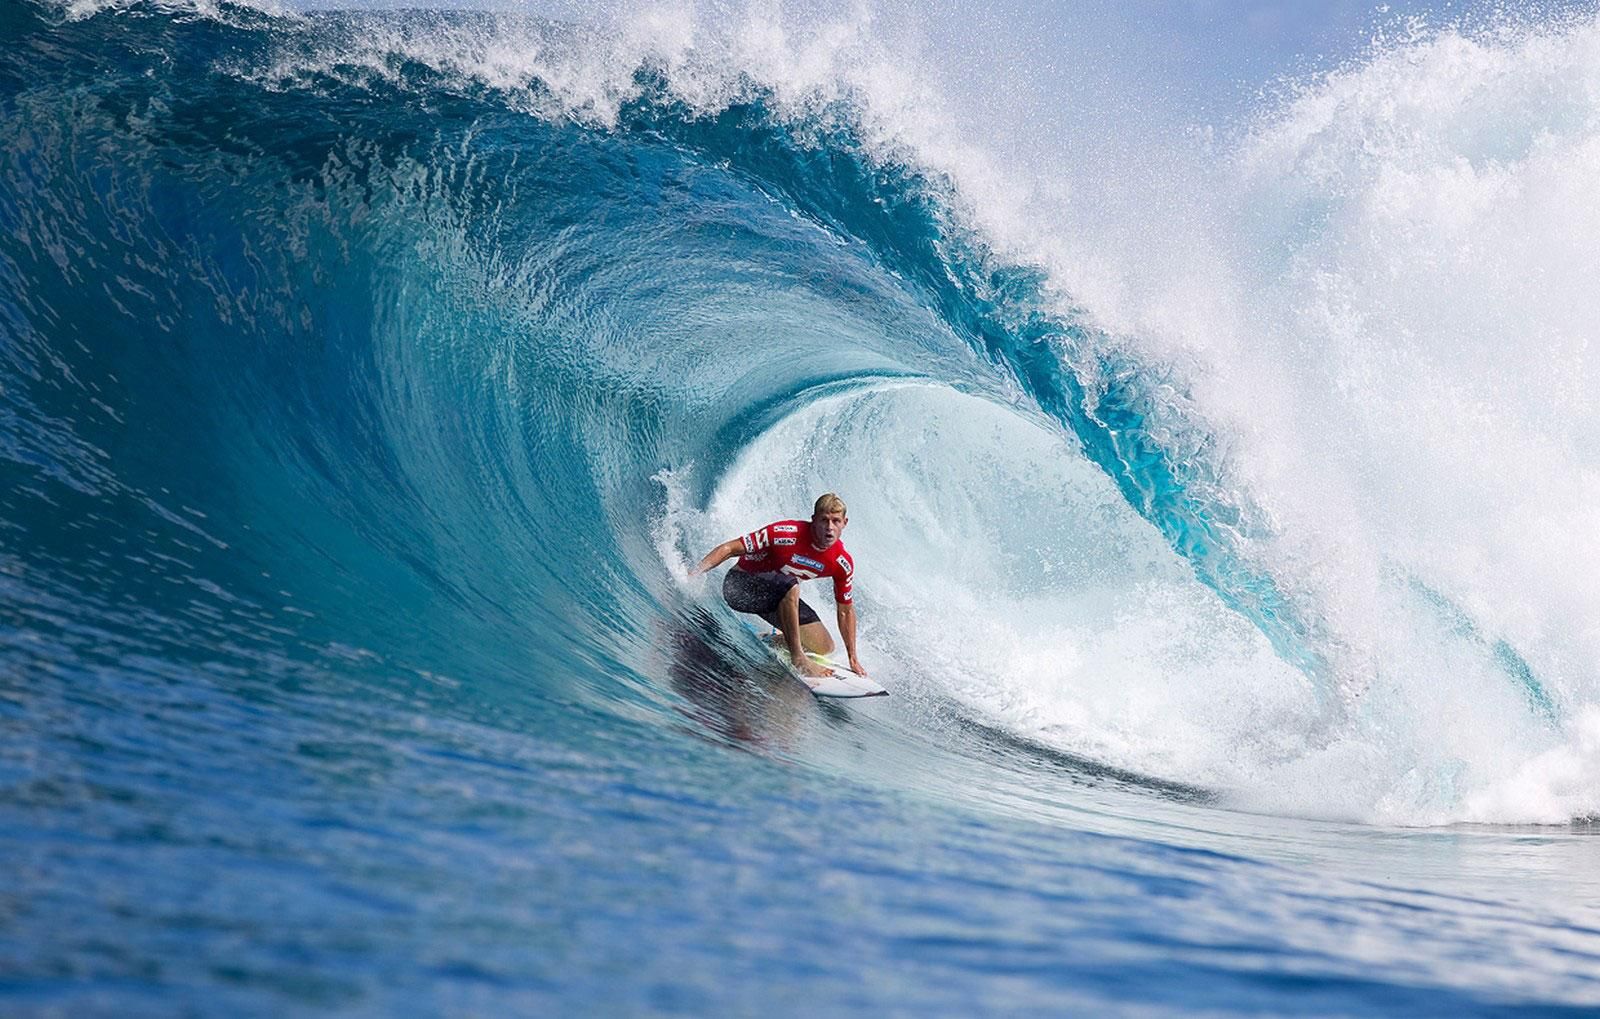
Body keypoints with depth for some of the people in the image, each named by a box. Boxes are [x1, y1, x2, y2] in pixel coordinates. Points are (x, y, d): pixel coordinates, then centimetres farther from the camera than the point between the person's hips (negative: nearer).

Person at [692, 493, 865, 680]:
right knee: (789, 585, -38)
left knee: (824, 648, -2)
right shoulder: (787, 534, -29)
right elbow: (729, 549, -24)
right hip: (740, 585, -6)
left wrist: (853, 658, 4)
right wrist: (693, 575, -33)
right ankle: (797, 657, -27)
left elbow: (846, 610, 3)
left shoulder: (843, 563, -12)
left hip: (777, 594, 6)